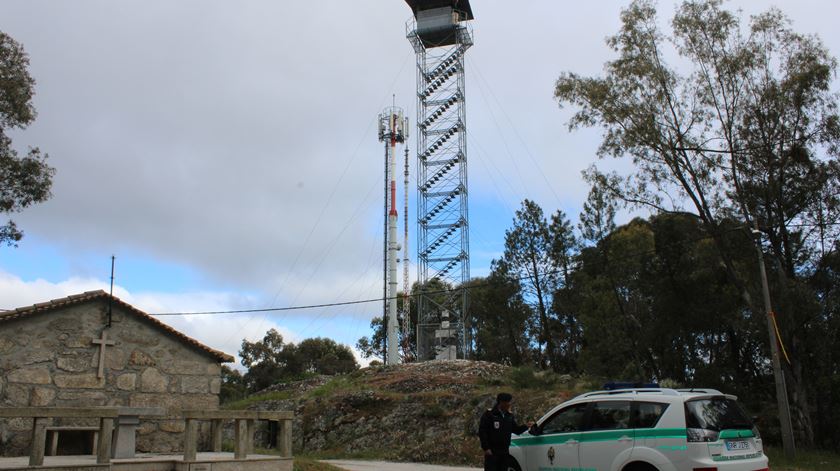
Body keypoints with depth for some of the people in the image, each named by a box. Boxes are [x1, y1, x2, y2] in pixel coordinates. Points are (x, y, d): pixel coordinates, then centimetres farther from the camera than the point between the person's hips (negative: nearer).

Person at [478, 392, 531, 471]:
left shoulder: (509, 416, 12)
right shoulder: (489, 414, -8)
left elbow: (516, 430, 13)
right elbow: (482, 431, -10)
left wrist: (526, 426, -7)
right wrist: (486, 448, -15)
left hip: (504, 452, 6)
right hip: (492, 452, -6)